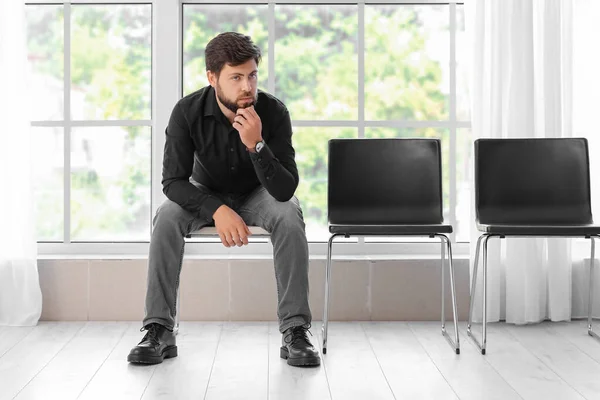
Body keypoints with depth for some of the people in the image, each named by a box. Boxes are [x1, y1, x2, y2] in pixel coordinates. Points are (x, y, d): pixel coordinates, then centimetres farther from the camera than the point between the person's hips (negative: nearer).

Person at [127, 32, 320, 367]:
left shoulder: (274, 111, -26)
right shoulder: (188, 111, -24)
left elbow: (285, 189, -30)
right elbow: (173, 181, -25)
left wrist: (256, 144, -45)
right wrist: (217, 210, -40)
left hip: (257, 193, -1)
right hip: (207, 194, 1)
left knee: (290, 216, -32)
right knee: (166, 218, -29)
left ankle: (295, 331, -26)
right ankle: (159, 330, -20)